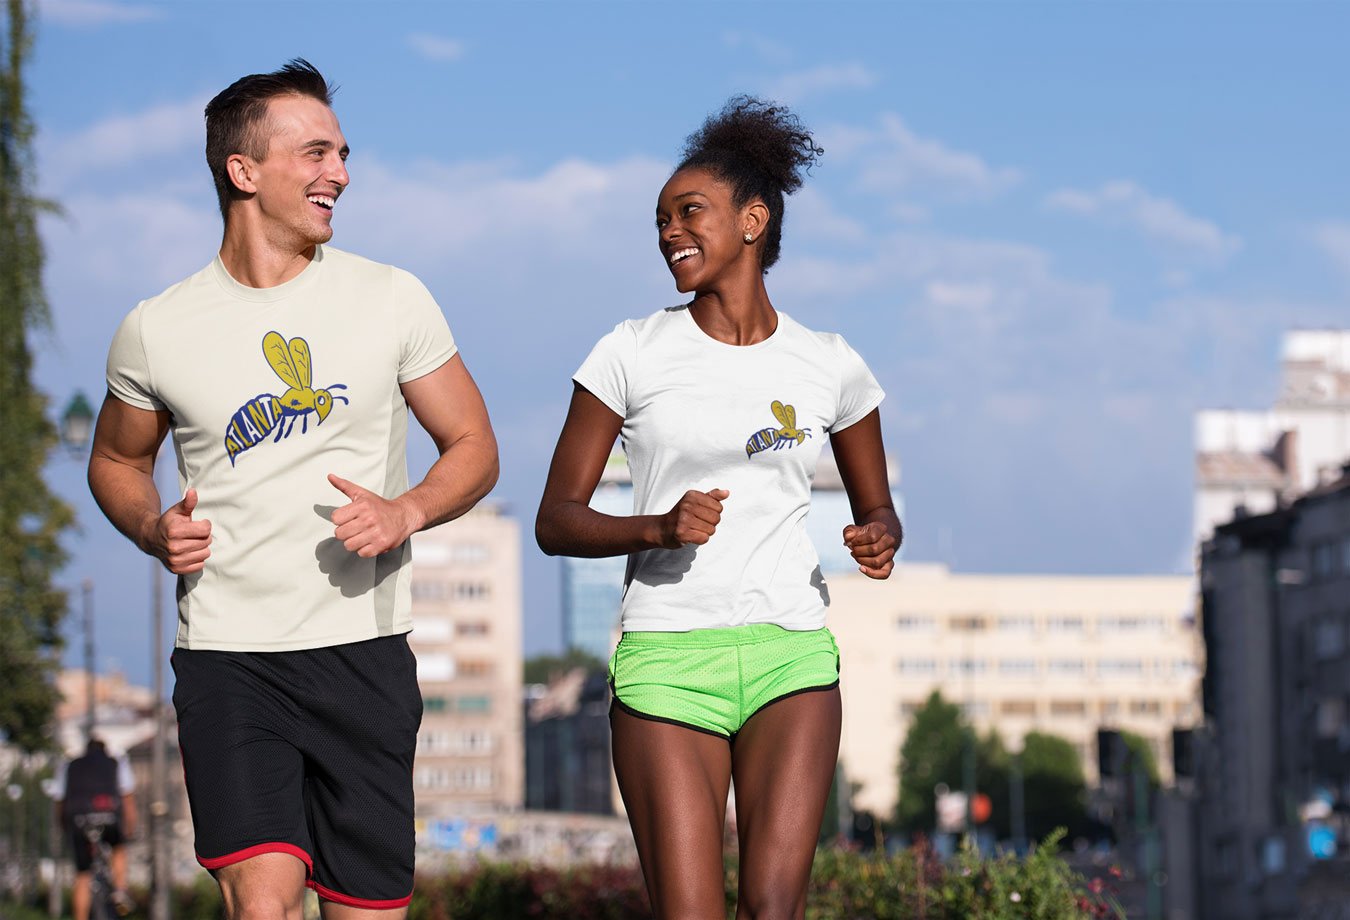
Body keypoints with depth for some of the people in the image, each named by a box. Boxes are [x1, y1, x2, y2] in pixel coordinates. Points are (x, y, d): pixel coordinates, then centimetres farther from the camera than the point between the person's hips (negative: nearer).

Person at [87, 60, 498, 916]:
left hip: (365, 652, 2)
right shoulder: (156, 331, 2)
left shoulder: (393, 300, 3)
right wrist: (155, 529, -2)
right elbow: (116, 462, 19)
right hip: (228, 656, -1)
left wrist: (404, 513, -10)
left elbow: (474, 446, 10)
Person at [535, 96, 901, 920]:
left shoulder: (830, 366, 7)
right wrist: (659, 529, -16)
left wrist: (879, 539, -3)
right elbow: (556, 522, 3)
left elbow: (877, 507, 21)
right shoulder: (633, 355, 2)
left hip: (791, 656, 1)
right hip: (667, 657, -1)